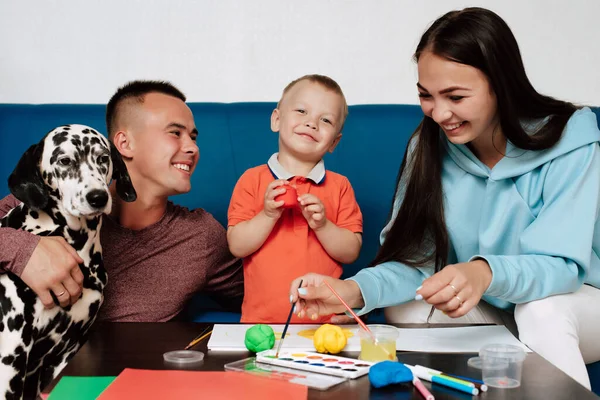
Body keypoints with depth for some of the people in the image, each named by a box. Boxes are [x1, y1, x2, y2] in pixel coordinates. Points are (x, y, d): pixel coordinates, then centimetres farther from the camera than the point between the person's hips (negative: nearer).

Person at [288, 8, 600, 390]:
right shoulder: (429, 146, -9)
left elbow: (560, 265, -28)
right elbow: (416, 259, -13)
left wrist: (486, 273, -49)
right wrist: (354, 290, -34)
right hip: (489, 313, 4)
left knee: (543, 308, -34)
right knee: (402, 307, -20)